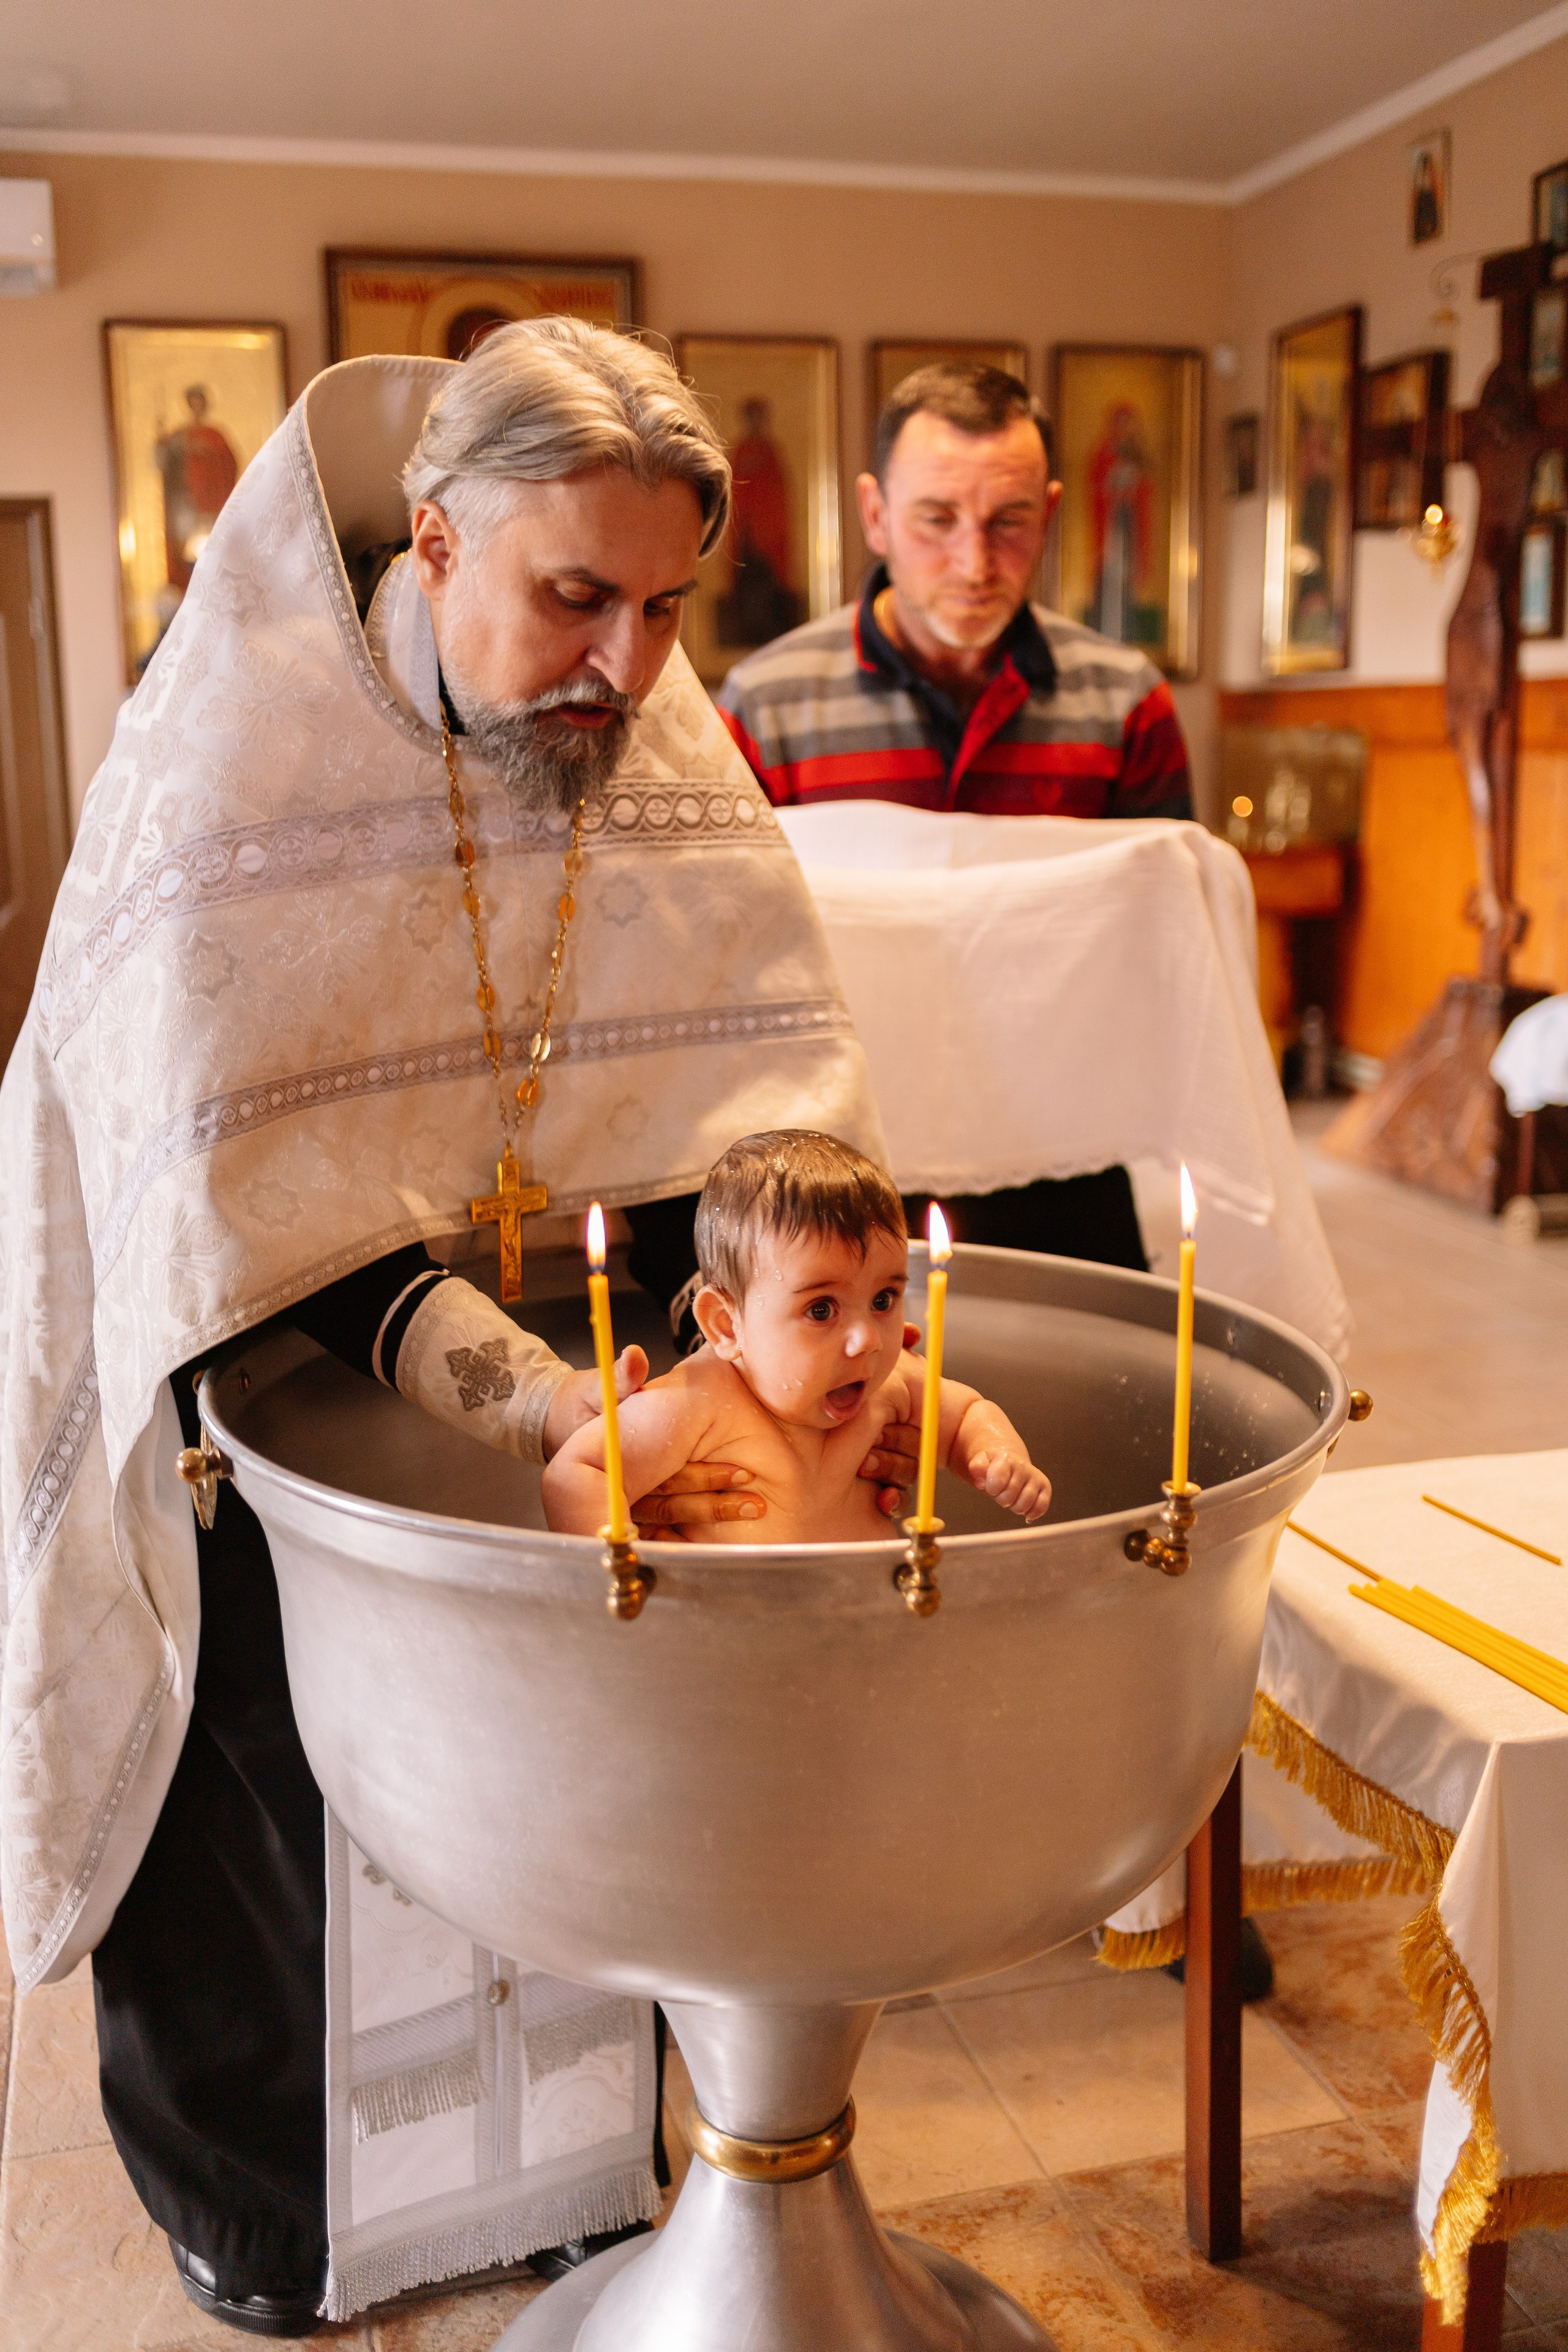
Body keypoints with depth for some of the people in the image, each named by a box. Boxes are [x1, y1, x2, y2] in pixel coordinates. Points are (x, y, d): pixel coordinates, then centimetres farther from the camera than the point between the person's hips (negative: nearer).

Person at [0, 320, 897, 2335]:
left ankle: (552, 2164, 41)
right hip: (224, 1349, -4)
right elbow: (264, 1195, -33)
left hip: (520, 1320, 4)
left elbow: (759, 1112, -14)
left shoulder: (663, 749, -11)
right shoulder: (223, 770, -26)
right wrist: (531, 1410, -45)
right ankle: (243, 2187, 41)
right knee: (266, 1770, 11)